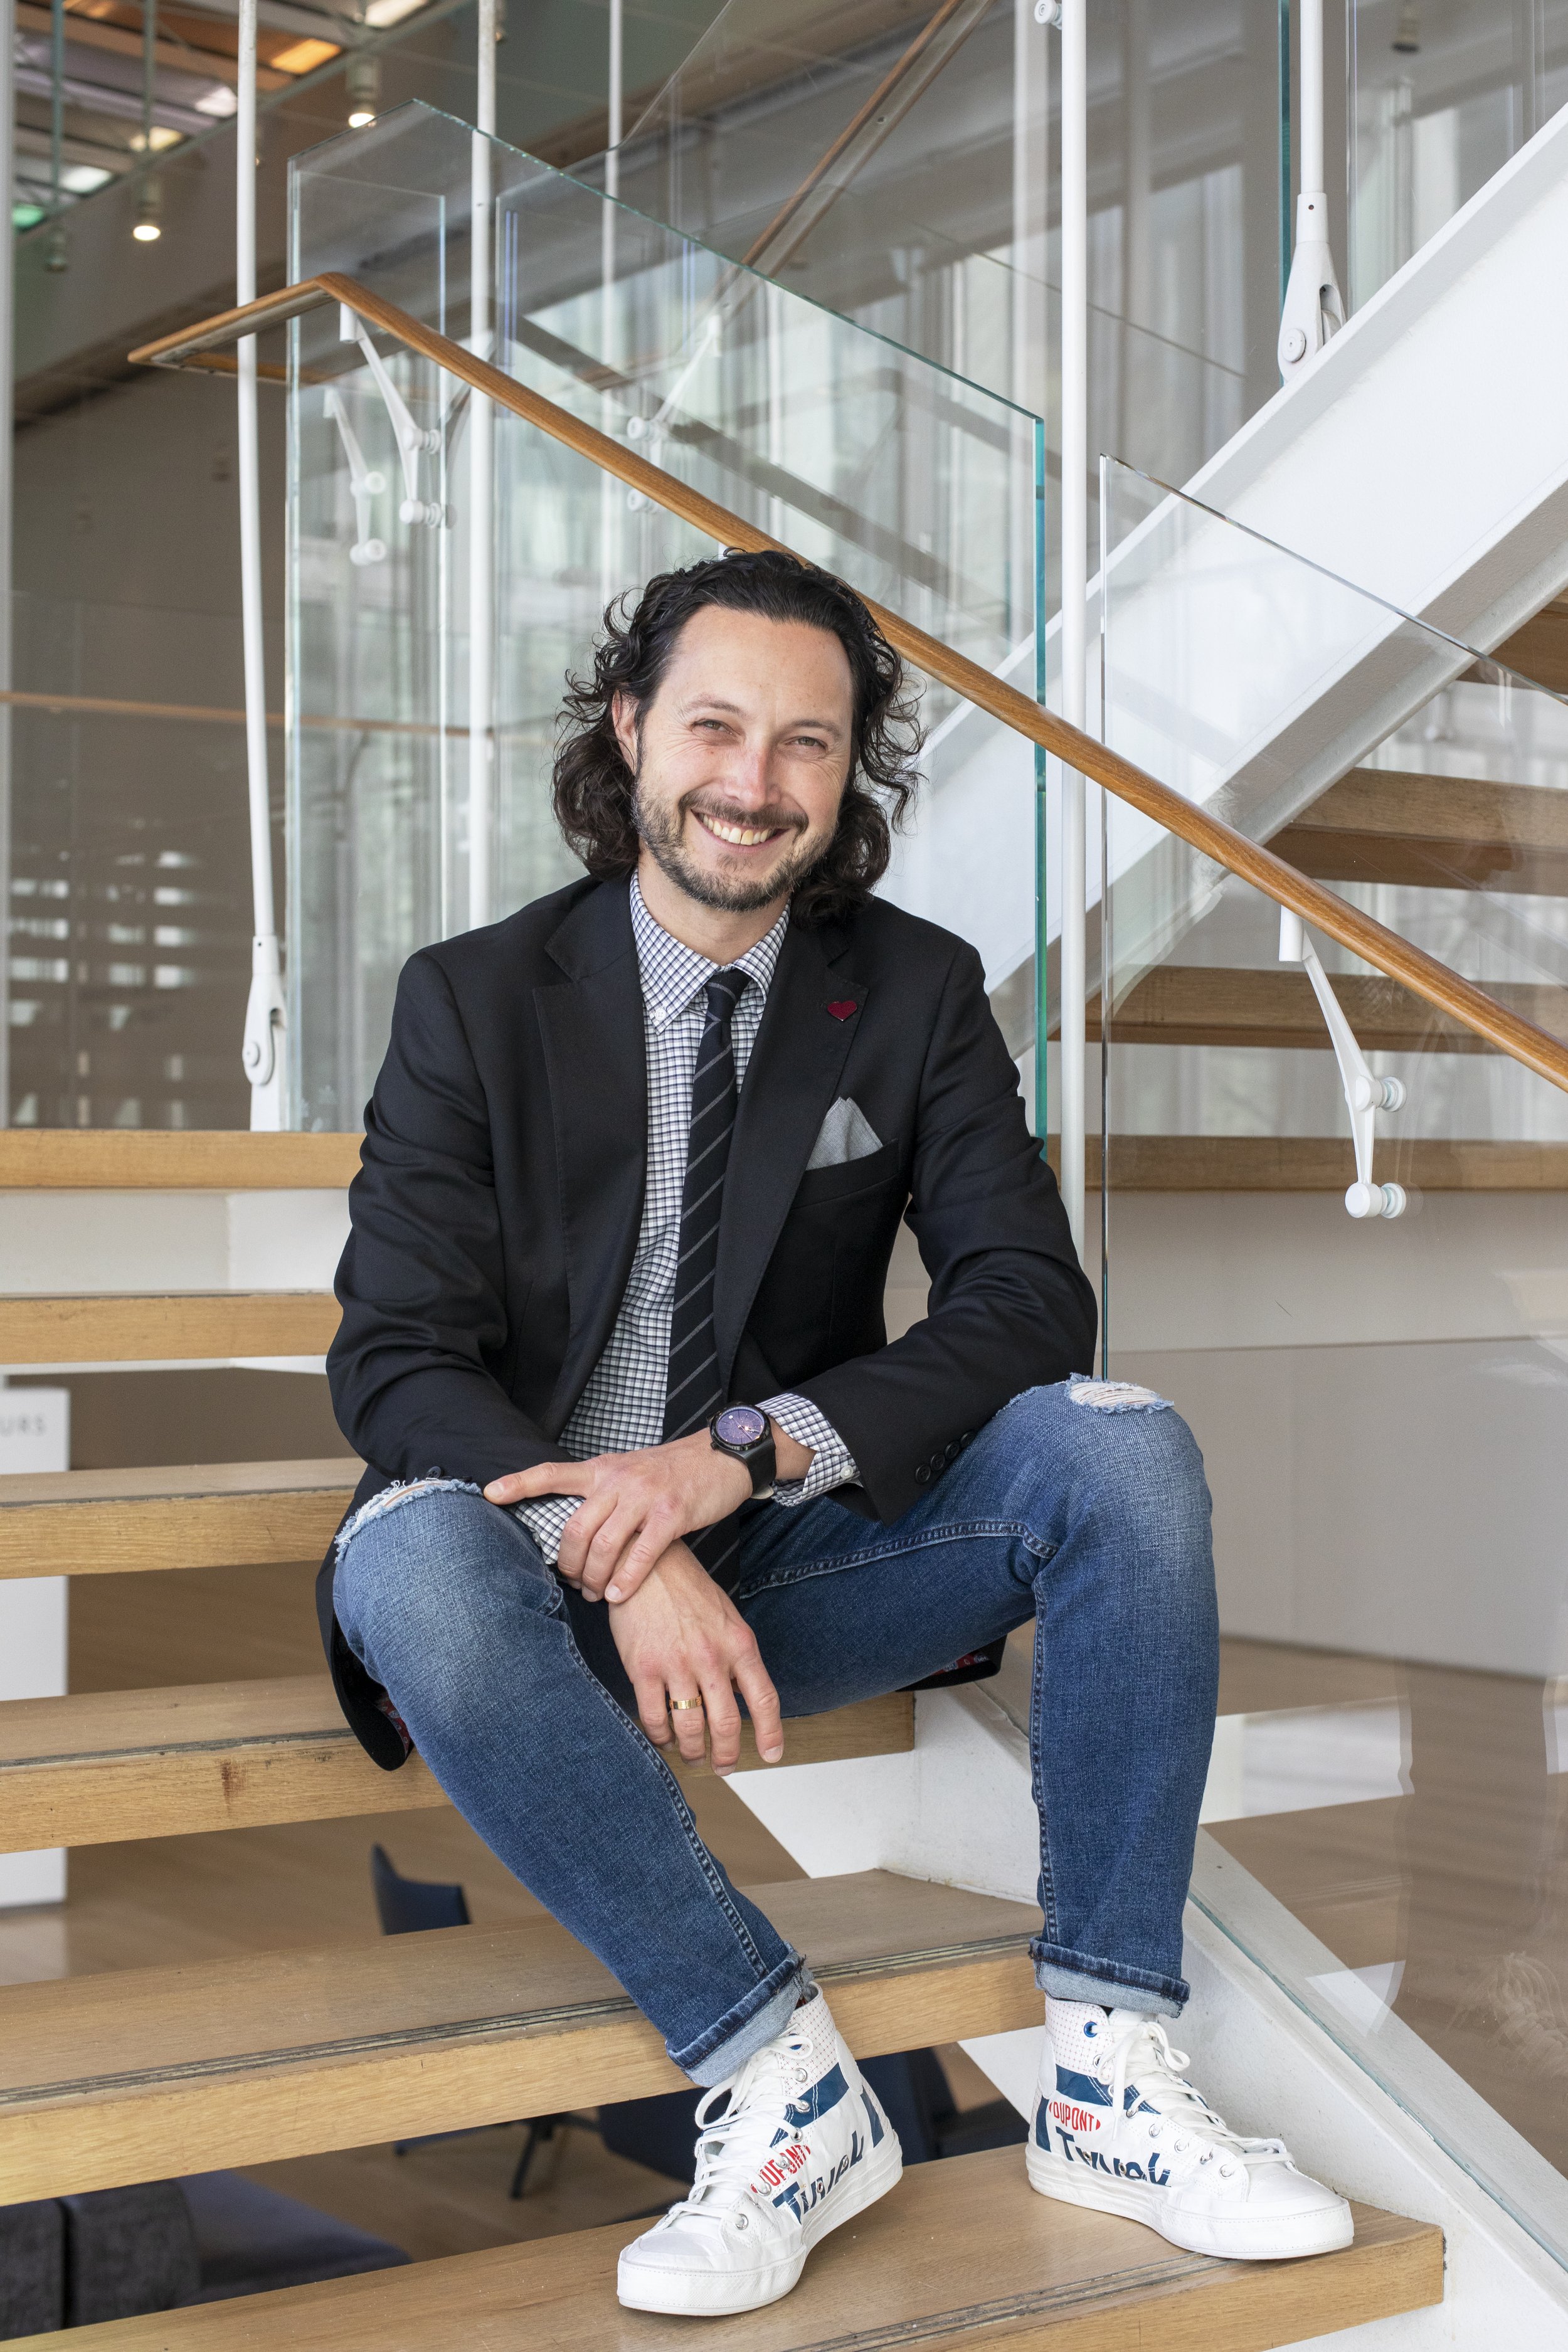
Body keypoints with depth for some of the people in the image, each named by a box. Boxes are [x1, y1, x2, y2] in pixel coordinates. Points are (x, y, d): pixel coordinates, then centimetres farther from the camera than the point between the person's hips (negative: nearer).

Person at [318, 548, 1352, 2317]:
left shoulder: (919, 995, 2)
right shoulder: (476, 999, -4)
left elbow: (1032, 1302, -8)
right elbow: (394, 1358, -10)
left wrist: (746, 1449, -24)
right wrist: (624, 1562, -28)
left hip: (796, 1551, 2)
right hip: (548, 1557, -1)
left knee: (1124, 1448, -22)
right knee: (410, 1560, -35)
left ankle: (1105, 2076, -20)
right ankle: (778, 2077, -29)